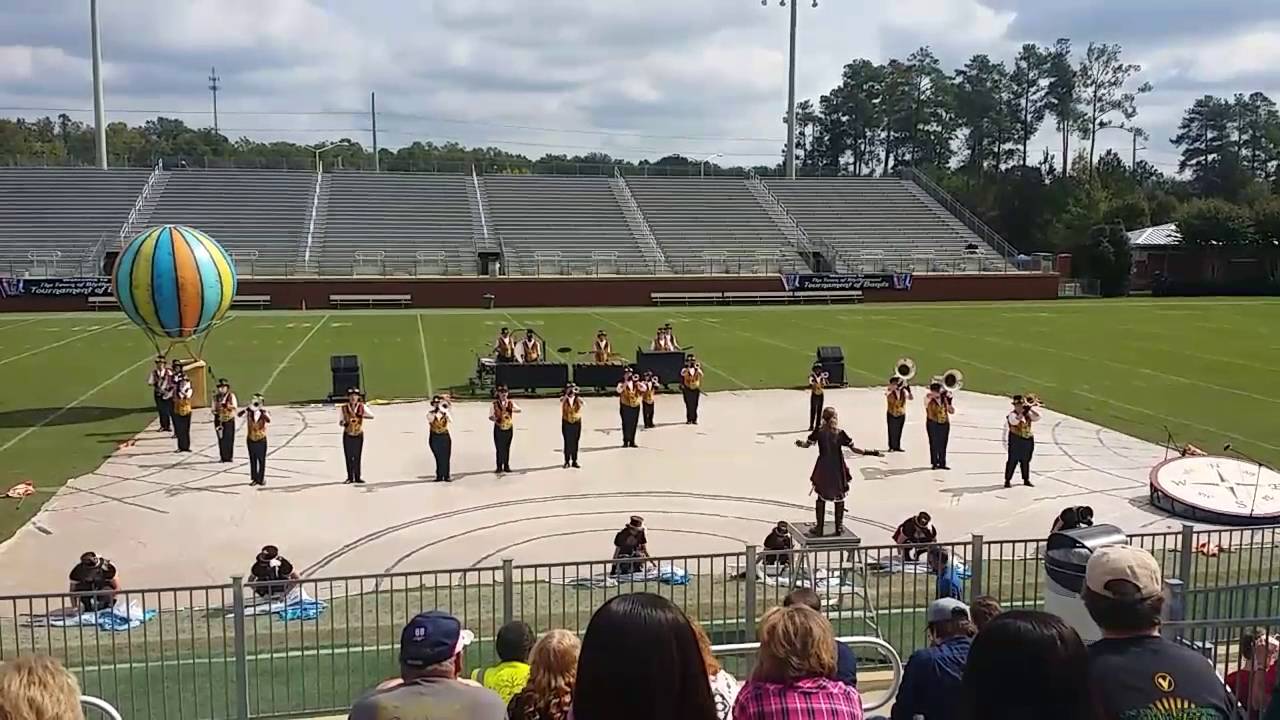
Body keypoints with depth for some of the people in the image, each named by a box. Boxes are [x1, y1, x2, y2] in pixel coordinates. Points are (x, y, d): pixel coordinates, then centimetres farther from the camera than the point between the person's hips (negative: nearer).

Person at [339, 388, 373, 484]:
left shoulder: (362, 407, -5)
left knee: (357, 457, 5)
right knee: (348, 457, 3)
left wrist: (361, 416, -30)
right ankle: (350, 477, 13)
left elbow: (371, 416, -16)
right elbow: (340, 422, 1)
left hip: (359, 435, 0)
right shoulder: (343, 408, -4)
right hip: (347, 435, 0)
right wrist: (344, 423, -22)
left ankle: (357, 477, 13)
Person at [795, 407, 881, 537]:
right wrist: (870, 452, -4)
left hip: (823, 470, 0)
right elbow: (854, 449, -12)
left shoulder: (819, 432, -10)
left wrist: (800, 443, 21)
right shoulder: (840, 433, -12)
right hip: (837, 470, 0)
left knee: (821, 497, 12)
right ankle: (839, 527, 21)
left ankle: (819, 528, 14)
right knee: (839, 498, 15)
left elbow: (807, 444, 0)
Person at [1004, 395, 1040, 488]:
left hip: (1027, 441, 6)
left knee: (1026, 461, 15)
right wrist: (1024, 411, -36)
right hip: (1015, 441, -6)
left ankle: (1026, 480, 27)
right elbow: (1015, 420, -33)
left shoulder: (1027, 414, 8)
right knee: (1013, 461, -5)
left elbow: (1037, 417, -2)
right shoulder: (1012, 414, -12)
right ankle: (1007, 481, 0)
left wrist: (1030, 408, -12)